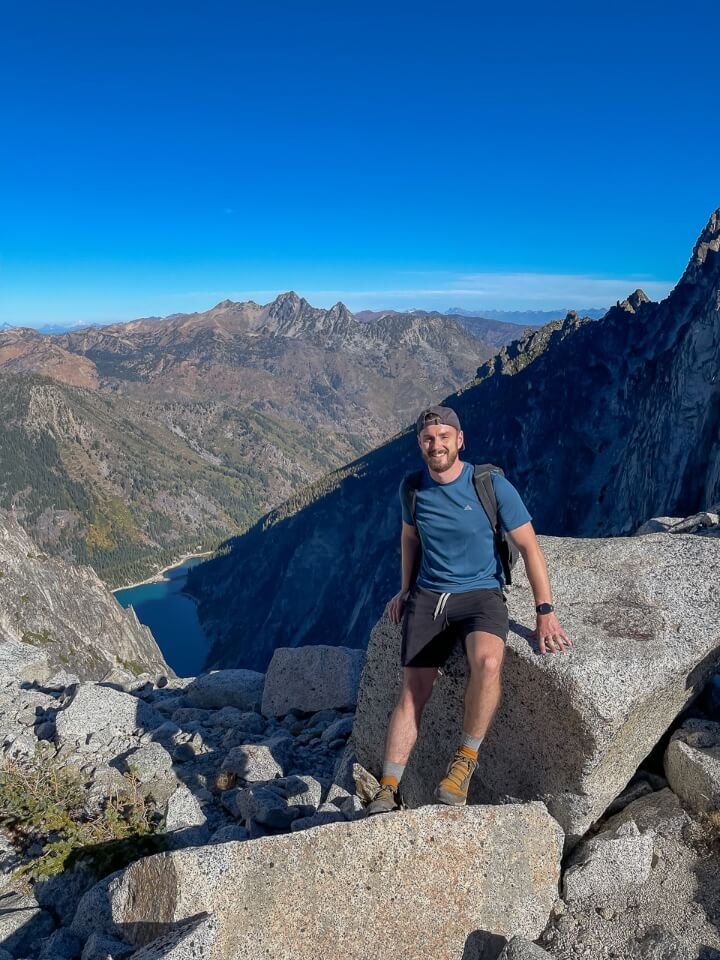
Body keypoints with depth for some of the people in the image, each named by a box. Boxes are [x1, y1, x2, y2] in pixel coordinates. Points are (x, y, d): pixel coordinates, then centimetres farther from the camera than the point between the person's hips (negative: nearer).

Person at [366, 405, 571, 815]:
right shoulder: (412, 487, 1)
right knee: (413, 691, -7)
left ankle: (466, 758, -10)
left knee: (487, 662, -33)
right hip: (428, 596, 3)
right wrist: (406, 589, 20)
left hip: (481, 594, -3)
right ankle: (389, 792, 4)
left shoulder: (493, 485, -11)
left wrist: (545, 612, -12)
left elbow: (529, 546, -7)